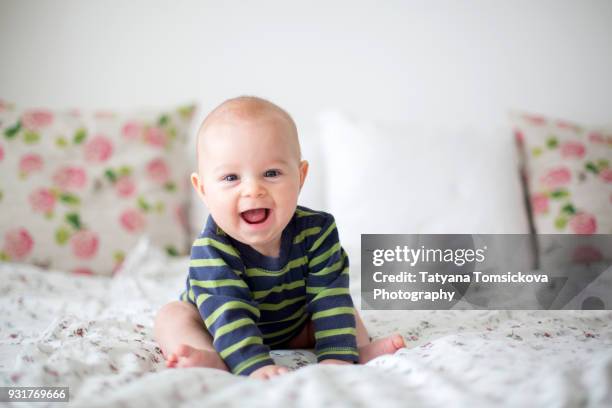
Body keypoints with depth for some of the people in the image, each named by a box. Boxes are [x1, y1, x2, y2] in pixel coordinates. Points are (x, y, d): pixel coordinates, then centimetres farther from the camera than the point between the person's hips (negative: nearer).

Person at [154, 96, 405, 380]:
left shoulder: (316, 230, -26)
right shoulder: (212, 249, -36)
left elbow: (330, 298, -29)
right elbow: (229, 314, -44)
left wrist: (337, 355, -41)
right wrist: (255, 364, -58)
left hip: (293, 330, 3)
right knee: (172, 315, -22)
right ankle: (212, 361, -42)